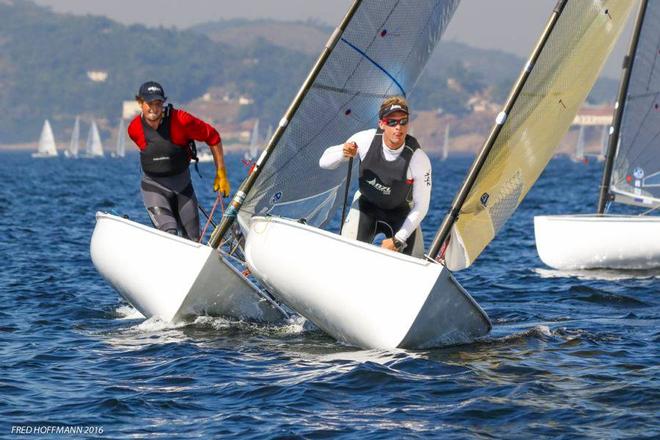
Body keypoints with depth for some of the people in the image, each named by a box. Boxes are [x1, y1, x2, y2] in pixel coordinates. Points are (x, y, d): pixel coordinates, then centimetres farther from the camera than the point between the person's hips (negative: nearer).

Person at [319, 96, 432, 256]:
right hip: (366, 205, 0)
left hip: (401, 213, 0)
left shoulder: (419, 160, -27)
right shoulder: (366, 140, -23)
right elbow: (324, 162, -14)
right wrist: (343, 154, -37)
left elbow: (421, 207, -17)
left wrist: (398, 240, -21)